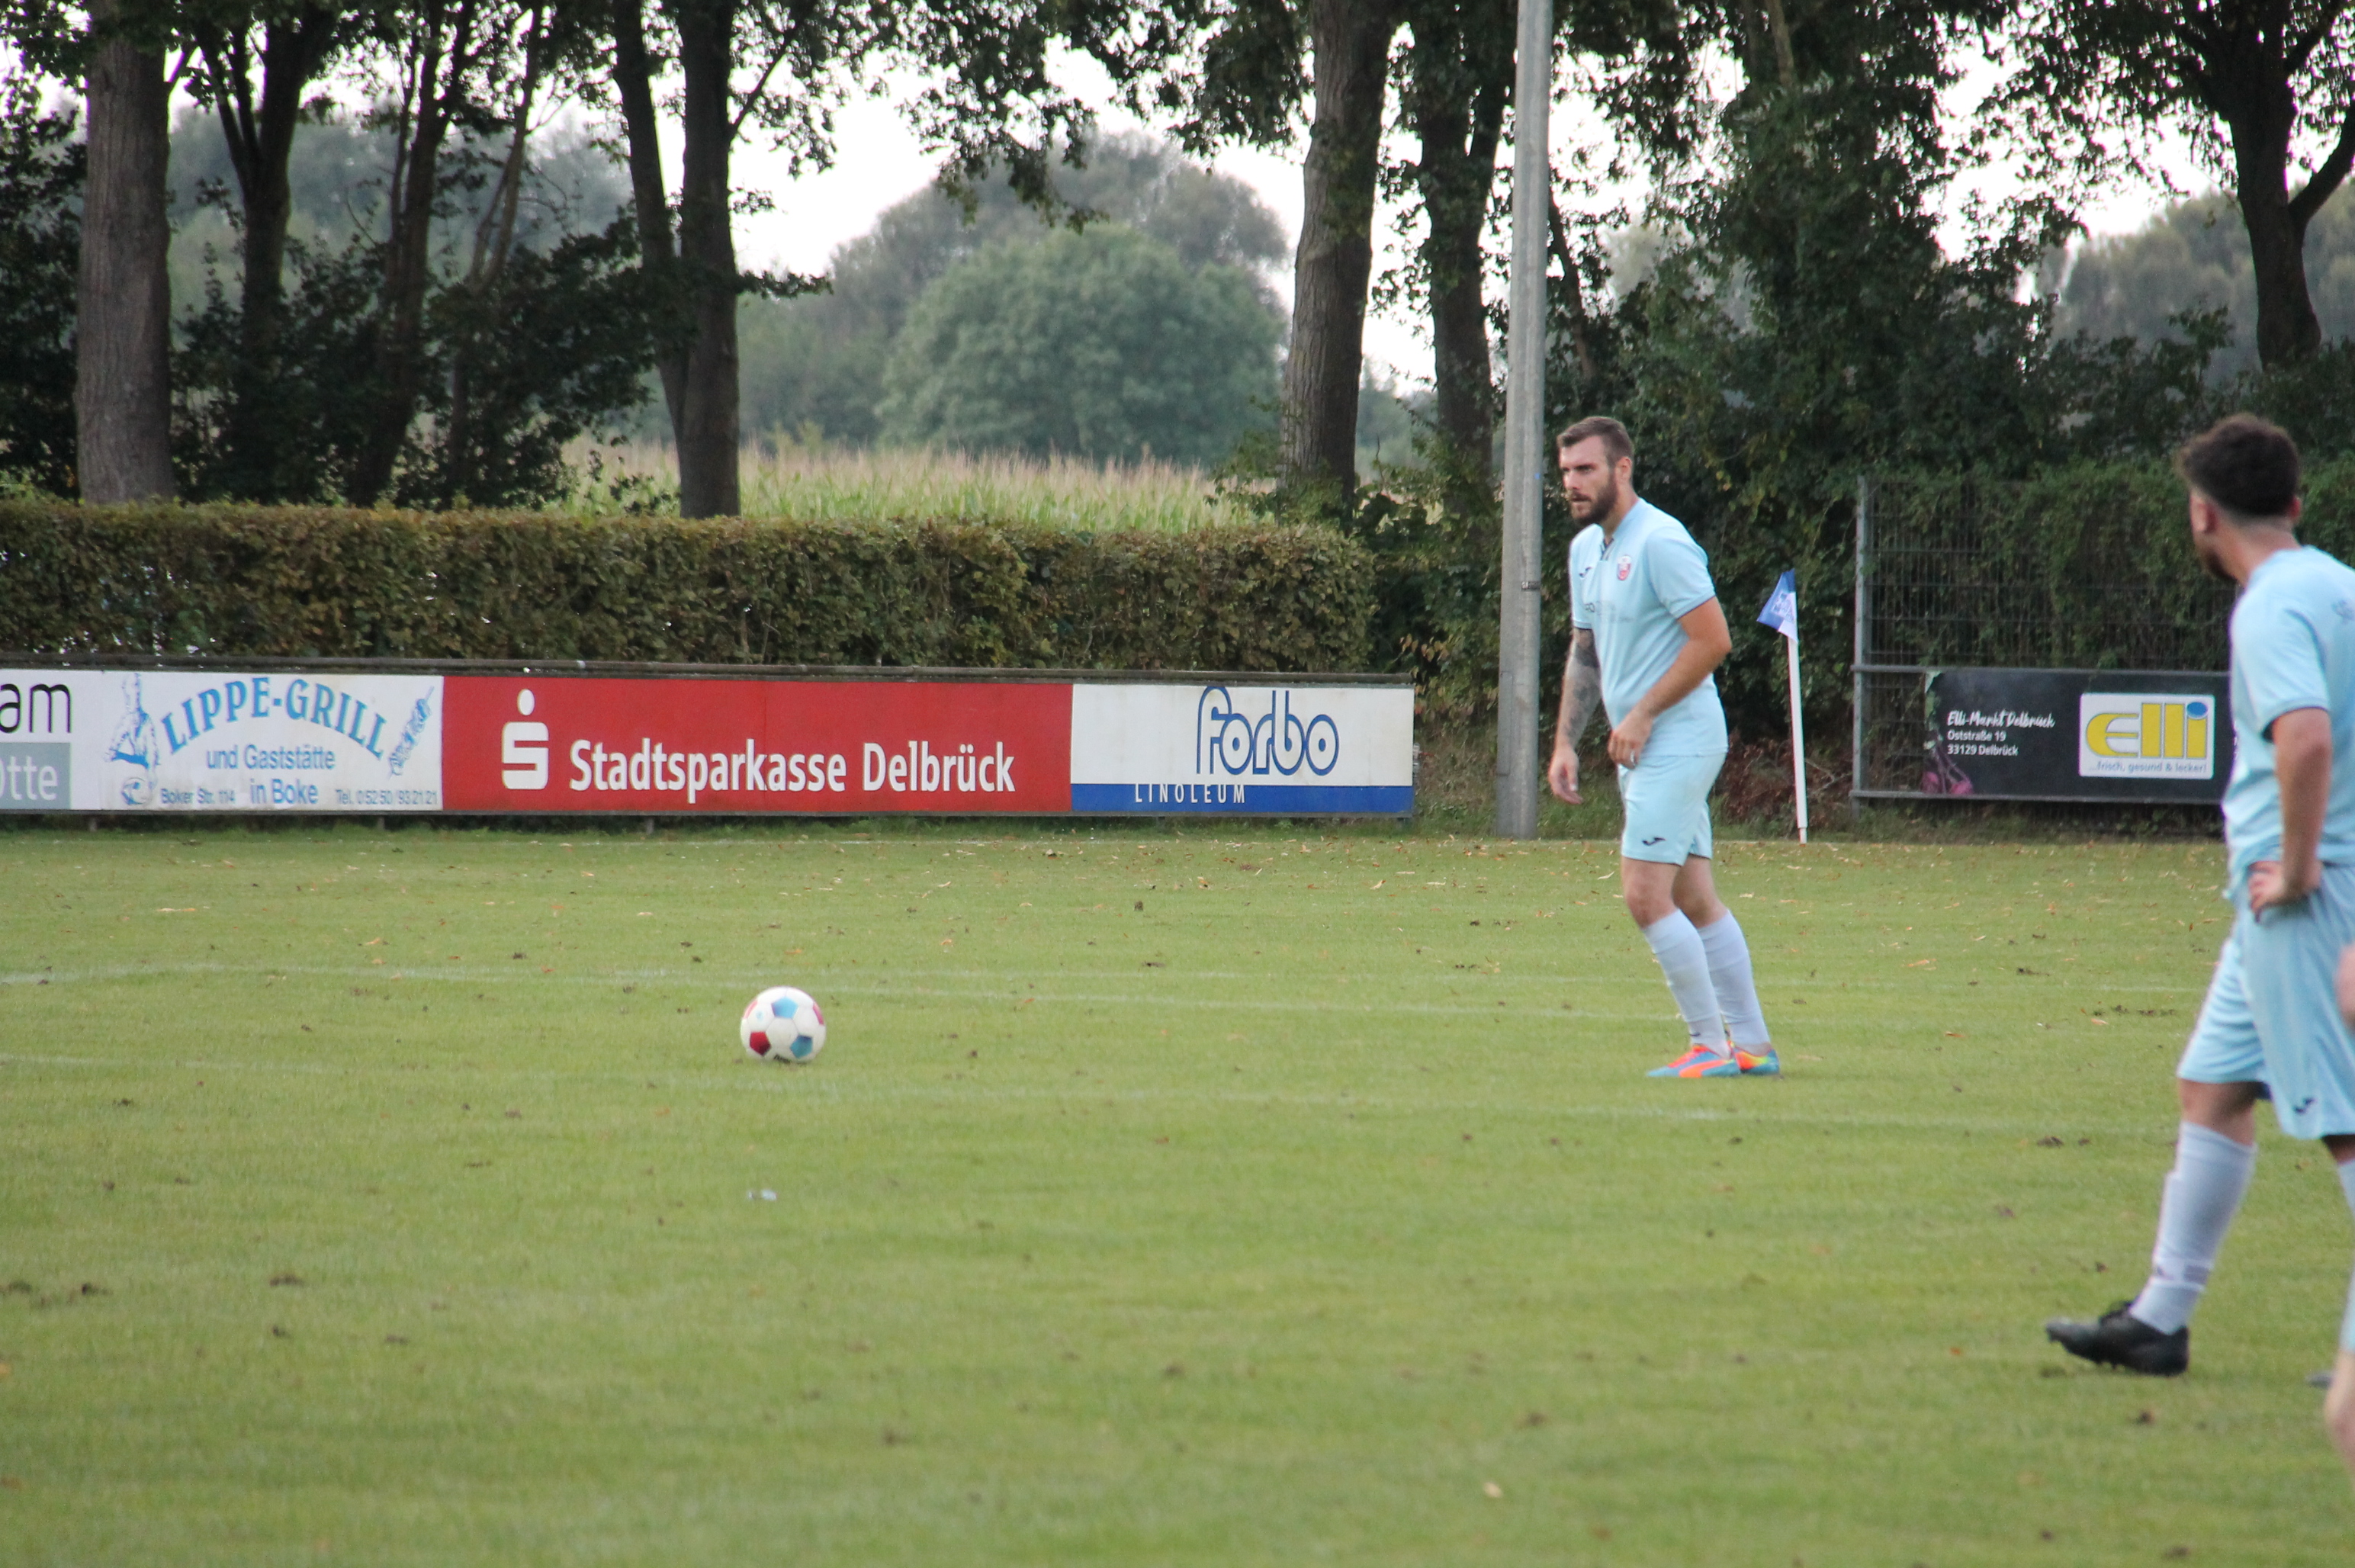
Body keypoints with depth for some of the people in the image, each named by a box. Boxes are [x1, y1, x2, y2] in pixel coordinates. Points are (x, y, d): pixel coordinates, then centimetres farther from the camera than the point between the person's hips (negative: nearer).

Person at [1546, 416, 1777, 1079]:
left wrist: (1642, 715, -16)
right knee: (1695, 902, 9)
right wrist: (1565, 743, 12)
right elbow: (1585, 653, 22)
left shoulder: (1660, 543, -15)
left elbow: (1713, 640, -19)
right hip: (1645, 750, 9)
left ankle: (1710, 1044, -7)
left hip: (1677, 743, -9)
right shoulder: (1586, 549, 14)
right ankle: (1752, 1045, 12)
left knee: (1646, 896, -14)